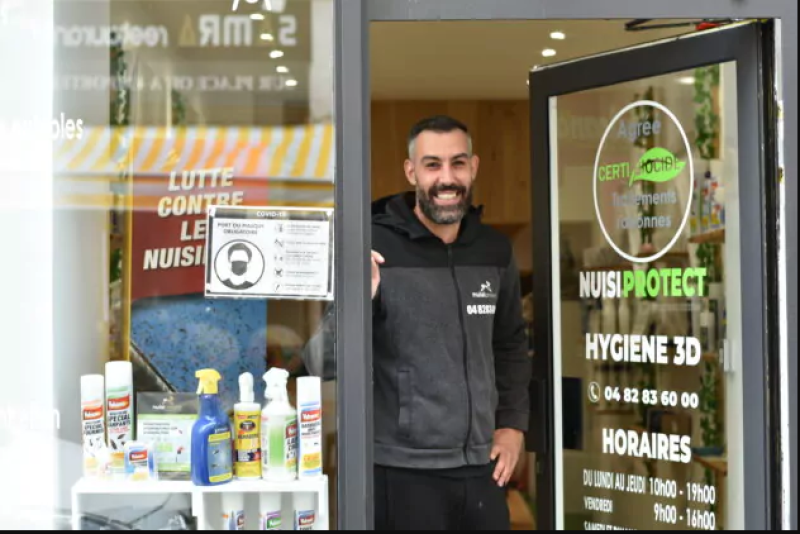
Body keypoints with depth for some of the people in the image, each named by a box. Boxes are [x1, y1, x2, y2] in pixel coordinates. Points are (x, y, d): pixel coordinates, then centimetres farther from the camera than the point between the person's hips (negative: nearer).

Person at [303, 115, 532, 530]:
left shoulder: (495, 251, 4)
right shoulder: (375, 247, -10)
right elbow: (322, 363, -11)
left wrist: (513, 423, 10)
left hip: (481, 467, 4)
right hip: (402, 472, -4)